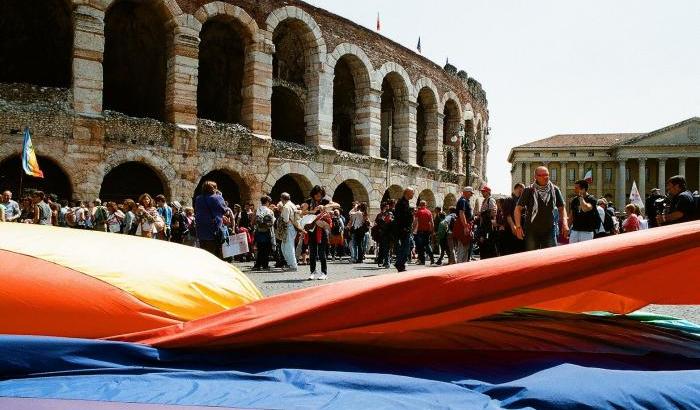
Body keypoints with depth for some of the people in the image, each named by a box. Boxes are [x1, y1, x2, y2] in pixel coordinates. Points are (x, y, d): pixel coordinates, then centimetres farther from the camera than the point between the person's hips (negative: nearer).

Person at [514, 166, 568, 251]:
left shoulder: (554, 190, 5)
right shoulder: (529, 191, -3)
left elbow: (561, 208, 14)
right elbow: (518, 208, 0)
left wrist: (564, 223, -1)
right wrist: (518, 226, -10)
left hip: (549, 231, 2)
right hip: (531, 231, -2)